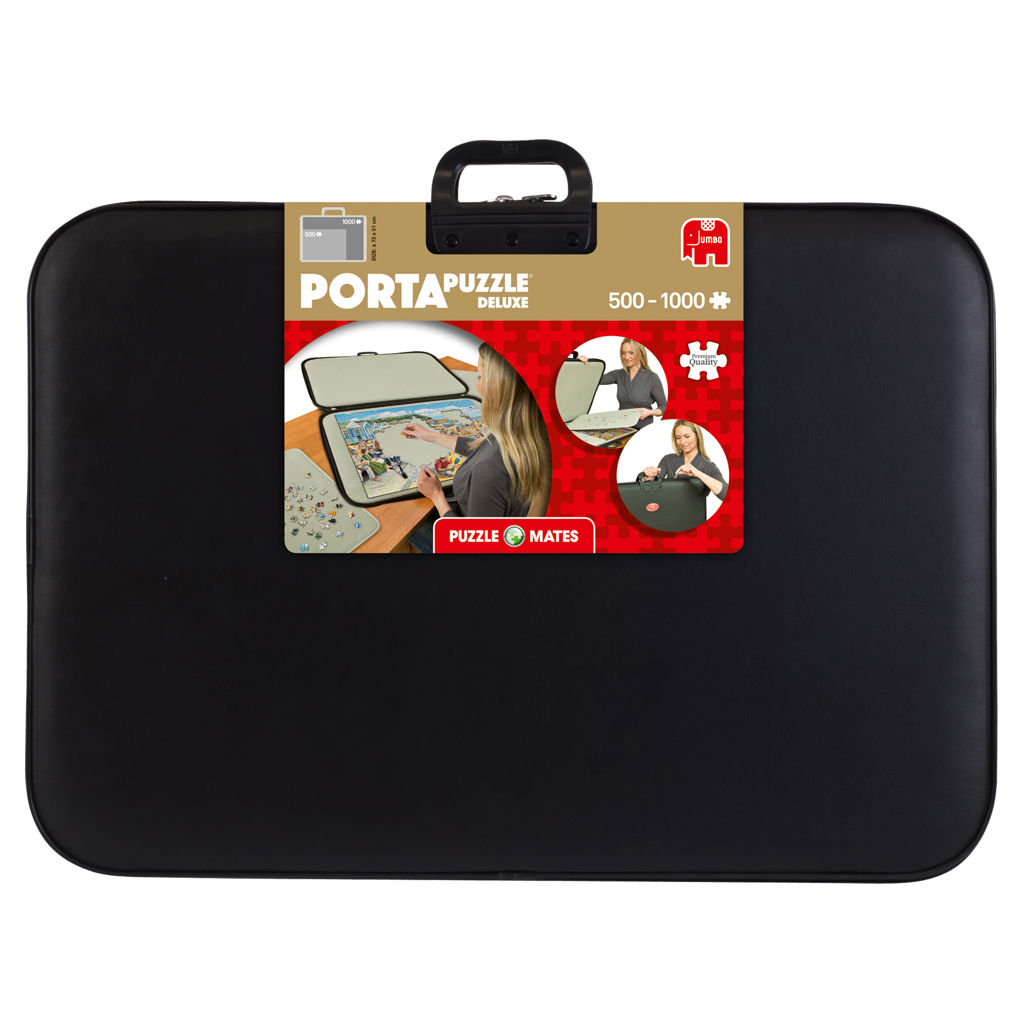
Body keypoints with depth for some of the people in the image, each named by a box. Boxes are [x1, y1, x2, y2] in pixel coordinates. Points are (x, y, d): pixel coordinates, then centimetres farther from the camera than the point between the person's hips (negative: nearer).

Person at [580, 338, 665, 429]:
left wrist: (650, 412, -19)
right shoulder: (619, 374, 9)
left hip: (642, 429, -3)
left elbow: (664, 407, -1)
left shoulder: (652, 377, -5)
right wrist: (585, 364, -14)